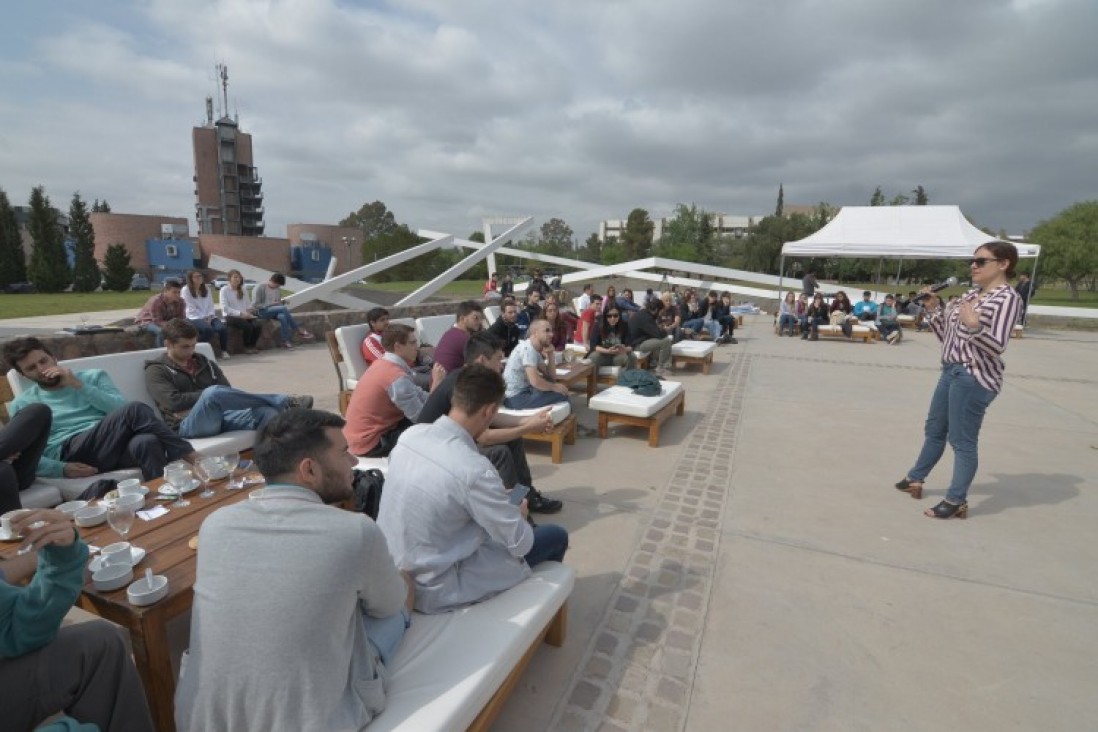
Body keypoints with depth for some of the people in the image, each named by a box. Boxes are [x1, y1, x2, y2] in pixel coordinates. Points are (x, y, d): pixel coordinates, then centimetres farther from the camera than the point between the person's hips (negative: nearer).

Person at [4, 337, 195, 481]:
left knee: (147, 442, -39)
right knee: (134, 409, -31)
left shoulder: (93, 376, 23)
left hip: (116, 444, 2)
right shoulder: (22, 405, 22)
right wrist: (61, 468, -9)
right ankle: (186, 454, -30)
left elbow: (121, 410, 5)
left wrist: (79, 386, -1)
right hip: (71, 453, -2)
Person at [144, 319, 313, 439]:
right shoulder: (156, 371, 8)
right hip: (187, 425, -5)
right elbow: (173, 401, -10)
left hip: (219, 417, 5)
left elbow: (228, 391, 11)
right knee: (213, 393, -36)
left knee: (266, 413, -25)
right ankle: (284, 402, -28)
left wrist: (216, 396, -10)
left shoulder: (203, 362, 23)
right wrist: (210, 394, -4)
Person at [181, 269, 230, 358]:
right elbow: (191, 308, -6)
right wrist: (204, 318, -13)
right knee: (208, 329, -35)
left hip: (208, 316, 5)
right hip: (194, 317, -5)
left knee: (222, 328, -25)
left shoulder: (207, 289, 17)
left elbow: (211, 305, 11)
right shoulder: (186, 290, 0)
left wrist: (210, 317, -6)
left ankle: (224, 351, -12)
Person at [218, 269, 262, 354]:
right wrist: (240, 313, -20)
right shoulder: (224, 290, -1)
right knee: (247, 326, -32)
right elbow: (225, 308, -10)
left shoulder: (243, 290, 17)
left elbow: (249, 304, 18)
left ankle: (252, 345, -2)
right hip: (231, 316, -5)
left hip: (245, 315, 5)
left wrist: (249, 310, -6)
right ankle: (246, 347, -8)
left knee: (258, 326, -25)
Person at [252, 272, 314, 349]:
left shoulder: (278, 289, 15)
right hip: (263, 311, -5)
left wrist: (282, 302, -3)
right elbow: (257, 305, -8)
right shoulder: (261, 288, -4)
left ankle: (285, 341, -36)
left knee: (282, 316, -34)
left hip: (275, 311, 5)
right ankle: (299, 331, -29)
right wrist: (270, 304, -19)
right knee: (284, 308, -32)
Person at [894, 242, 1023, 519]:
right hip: (952, 371, 9)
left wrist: (974, 326, -37)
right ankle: (915, 479, 35)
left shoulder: (1007, 298, -11)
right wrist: (934, 309, 6)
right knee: (934, 429, 20)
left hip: (975, 378, -9)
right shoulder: (971, 294, 13)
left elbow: (997, 346, -19)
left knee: (962, 440, -3)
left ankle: (956, 501, 7)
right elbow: (947, 336, 16)